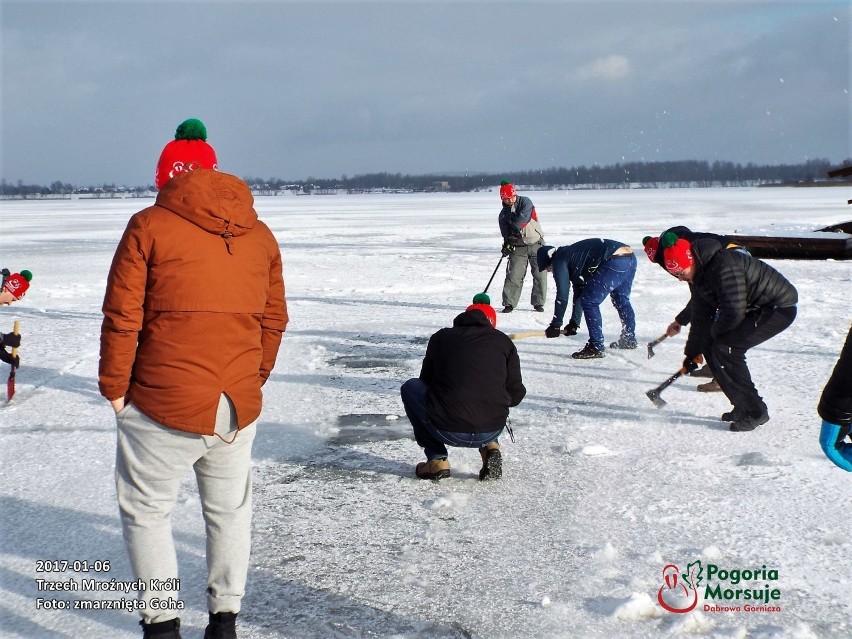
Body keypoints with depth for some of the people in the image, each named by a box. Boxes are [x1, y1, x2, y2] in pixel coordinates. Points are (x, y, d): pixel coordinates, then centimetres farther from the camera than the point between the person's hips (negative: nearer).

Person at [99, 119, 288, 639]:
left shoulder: (149, 226, -6)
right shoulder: (259, 233, 8)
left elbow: (122, 316, -9)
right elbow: (274, 320, 10)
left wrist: (114, 386, 1)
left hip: (161, 407, -4)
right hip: (238, 406, 4)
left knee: (147, 511, 13)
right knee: (230, 511, 18)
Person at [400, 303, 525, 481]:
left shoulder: (440, 337, 11)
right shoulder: (503, 341, 10)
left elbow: (426, 381, 22)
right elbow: (515, 394, 9)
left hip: (447, 432, -2)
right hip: (492, 431, 2)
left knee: (411, 387, 25)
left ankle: (437, 460, 16)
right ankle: (489, 446, 10)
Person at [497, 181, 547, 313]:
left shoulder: (525, 202, -5)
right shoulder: (503, 214, 4)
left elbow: (524, 216, -25)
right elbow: (505, 232, -4)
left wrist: (515, 227, -34)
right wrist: (507, 244, -24)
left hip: (536, 244, -2)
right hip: (518, 247, 2)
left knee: (540, 275, -1)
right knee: (513, 276, -6)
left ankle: (538, 302, 11)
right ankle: (509, 303, 2)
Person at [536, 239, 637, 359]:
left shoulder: (559, 261, 3)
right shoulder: (571, 255, 30)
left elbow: (562, 296, -2)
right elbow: (579, 291, 36)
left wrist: (555, 325, 6)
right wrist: (574, 323, 40)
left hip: (615, 262, -11)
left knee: (589, 302, -3)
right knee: (621, 301, 28)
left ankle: (596, 347, -1)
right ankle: (629, 340, 45)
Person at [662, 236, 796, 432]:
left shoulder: (724, 267, -29)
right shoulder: (699, 275, 3)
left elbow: (734, 312, -29)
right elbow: (701, 316, 11)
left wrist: (715, 331, -9)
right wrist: (691, 353, 10)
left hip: (780, 308, -10)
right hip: (755, 309, 10)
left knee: (724, 348, -18)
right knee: (711, 346, 4)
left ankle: (754, 412, -9)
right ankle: (743, 406, 12)